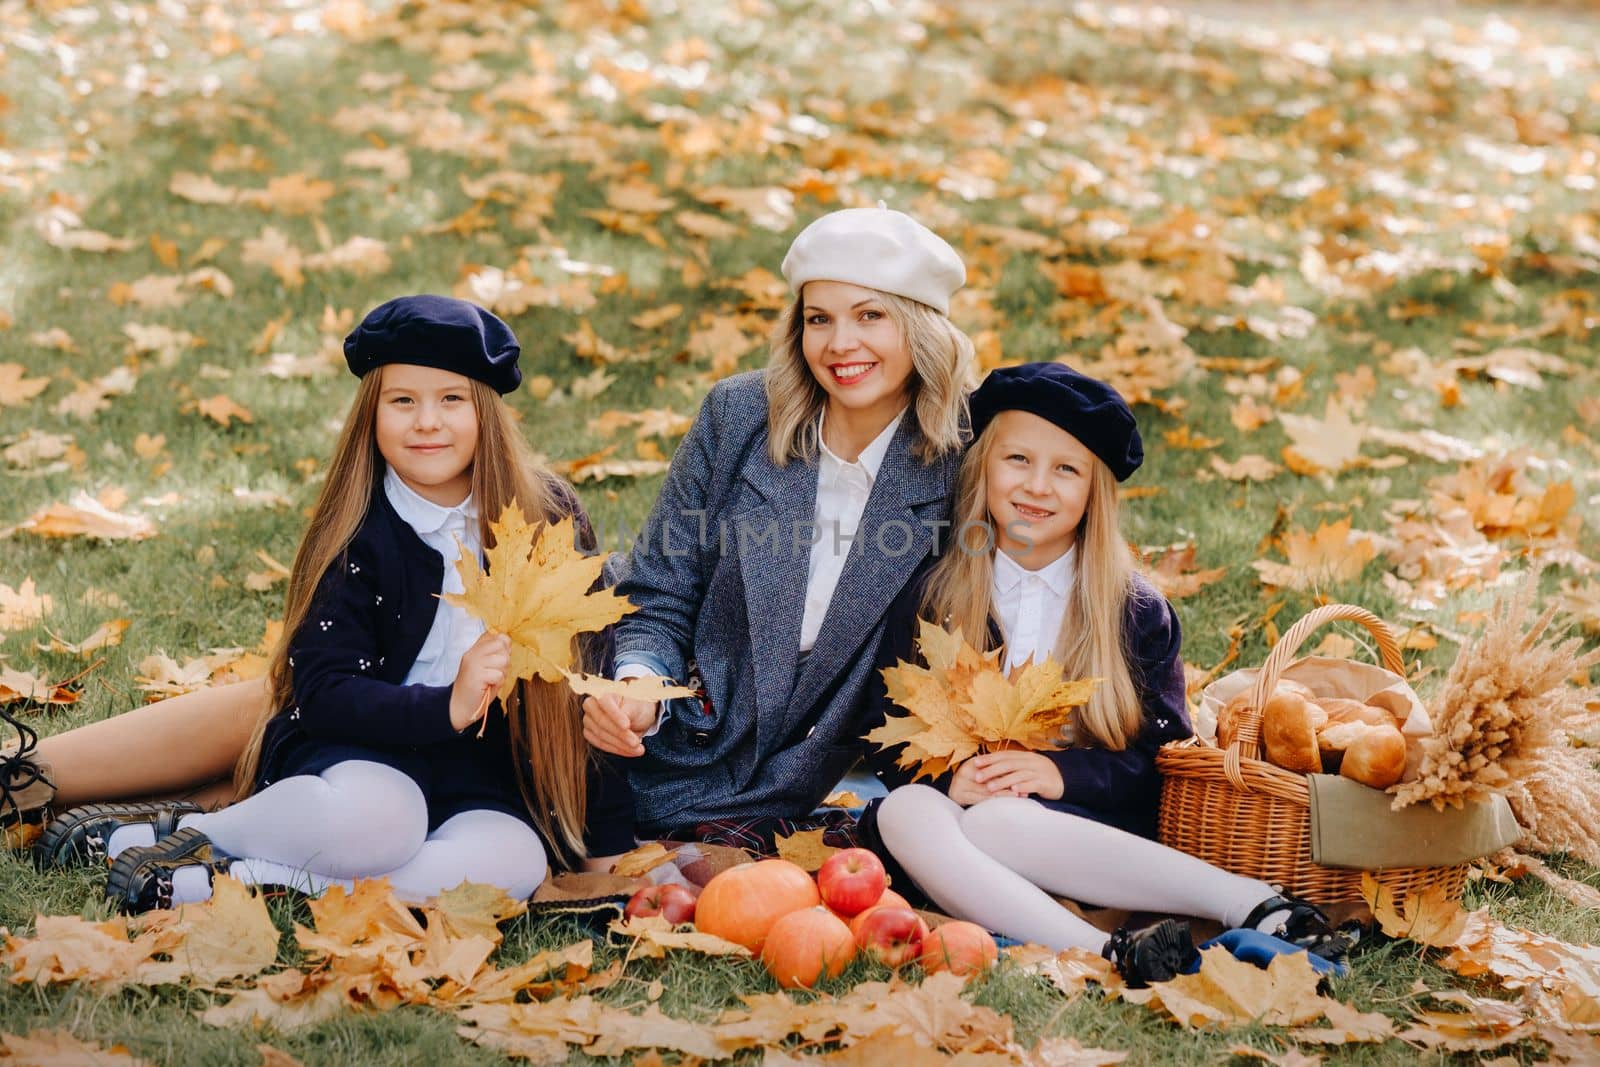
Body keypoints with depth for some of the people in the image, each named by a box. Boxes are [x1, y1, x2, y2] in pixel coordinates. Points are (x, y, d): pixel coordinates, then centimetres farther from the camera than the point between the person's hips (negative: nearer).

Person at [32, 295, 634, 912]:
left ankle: (224, 880, -24)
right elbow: (320, 691, -12)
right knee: (374, 819, -39)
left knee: (514, 863, -33)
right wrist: (447, 706, -28)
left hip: (480, 768, 3)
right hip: (358, 751, -3)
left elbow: (584, 658, 6)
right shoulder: (356, 535, -6)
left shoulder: (547, 514, 0)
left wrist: (606, 819, -1)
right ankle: (186, 833, -10)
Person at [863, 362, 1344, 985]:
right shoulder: (930, 599, 11)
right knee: (903, 811, -34)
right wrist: (946, 777, -14)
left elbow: (1164, 752, 2)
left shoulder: (1137, 612, 8)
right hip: (955, 811, 2)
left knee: (990, 821, -36)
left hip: (1090, 829, -2)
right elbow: (889, 733, 8)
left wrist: (1065, 772, -15)